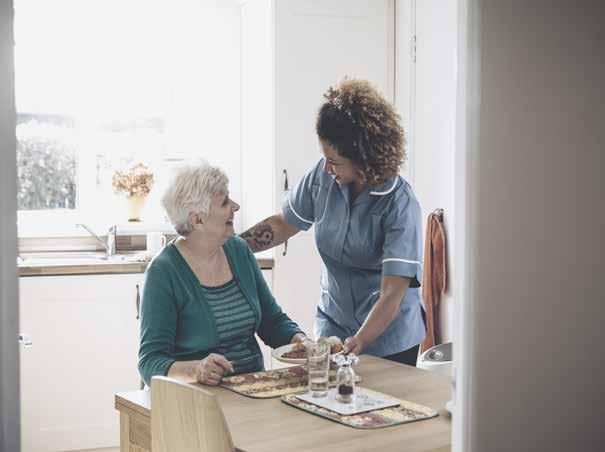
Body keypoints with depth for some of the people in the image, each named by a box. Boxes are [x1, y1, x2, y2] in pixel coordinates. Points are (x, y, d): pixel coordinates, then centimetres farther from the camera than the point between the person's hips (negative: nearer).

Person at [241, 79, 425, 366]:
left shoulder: (400, 204, -23)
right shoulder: (323, 176, -9)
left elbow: (392, 294, -27)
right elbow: (283, 224, 6)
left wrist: (358, 343, -38)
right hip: (332, 325, 4)